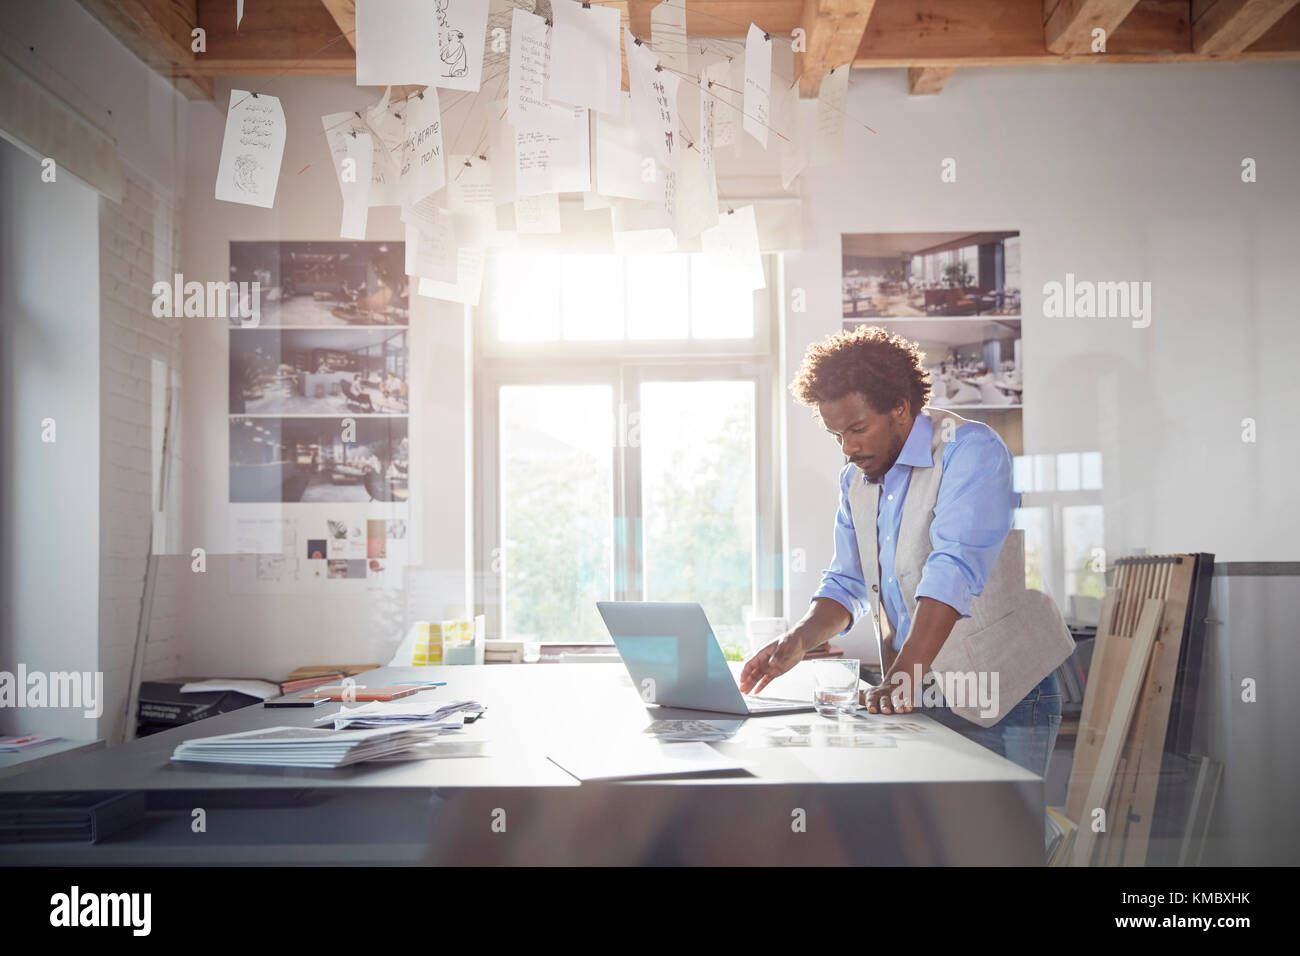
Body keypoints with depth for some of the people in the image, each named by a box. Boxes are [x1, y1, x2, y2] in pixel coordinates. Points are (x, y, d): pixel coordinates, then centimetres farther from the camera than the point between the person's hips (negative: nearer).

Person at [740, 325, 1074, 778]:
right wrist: (798, 640, -8)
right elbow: (848, 585, 12)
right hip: (920, 698, 6)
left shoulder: (969, 450, -16)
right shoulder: (856, 479, 9)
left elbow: (955, 571, -28)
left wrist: (904, 676, -36)